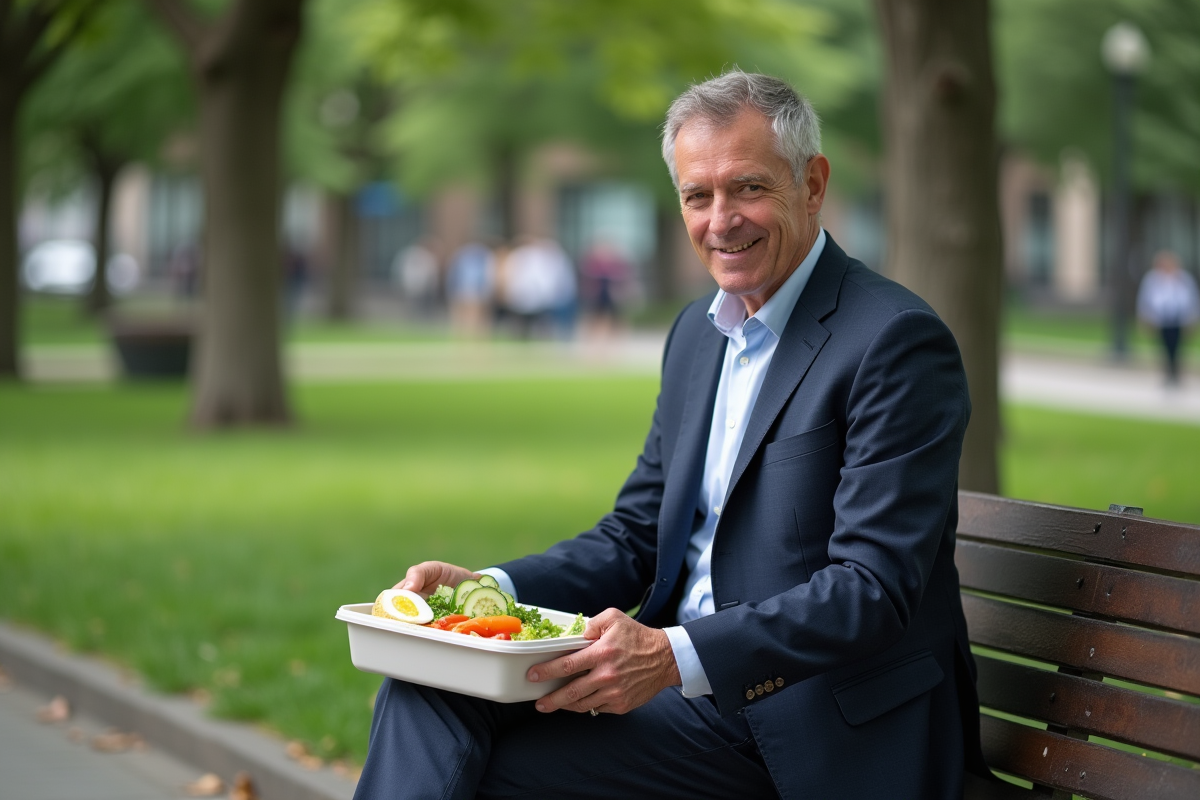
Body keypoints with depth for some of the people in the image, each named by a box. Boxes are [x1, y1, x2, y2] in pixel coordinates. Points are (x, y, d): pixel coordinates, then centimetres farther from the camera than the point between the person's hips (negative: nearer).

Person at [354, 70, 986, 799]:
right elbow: (634, 538, 17)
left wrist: (676, 656, -32)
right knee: (431, 679, -14)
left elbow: (874, 591, -20)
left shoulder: (898, 342, -13)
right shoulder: (698, 333, 14)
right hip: (688, 690, 7)